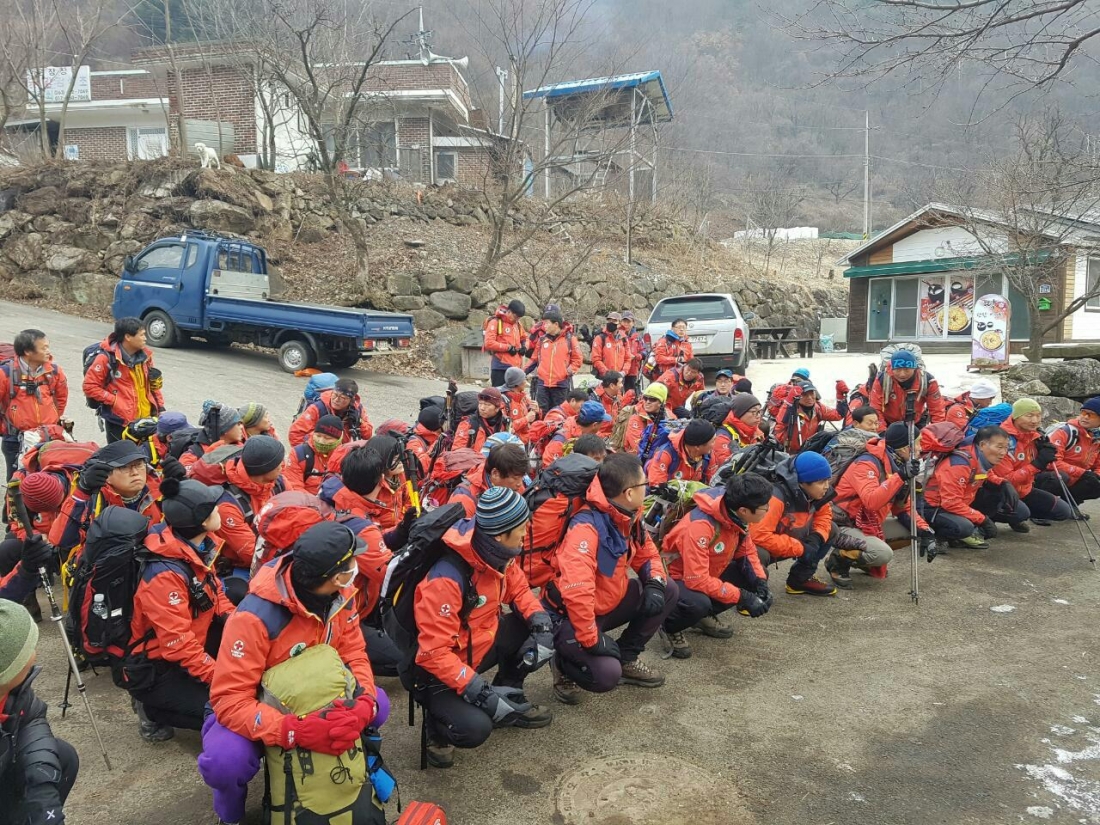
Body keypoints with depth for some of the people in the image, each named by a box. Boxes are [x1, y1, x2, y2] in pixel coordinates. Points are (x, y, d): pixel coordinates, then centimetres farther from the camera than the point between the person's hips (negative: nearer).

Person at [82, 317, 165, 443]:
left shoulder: (145, 355, 6)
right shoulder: (107, 358, -13)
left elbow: (153, 385, 16)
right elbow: (89, 386, -10)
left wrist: (160, 407, 10)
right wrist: (114, 401, -14)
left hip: (146, 418, 6)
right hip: (119, 420, -5)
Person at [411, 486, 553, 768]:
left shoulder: (495, 553, -11)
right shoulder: (446, 578, -34)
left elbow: (518, 589, 7)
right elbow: (433, 653, -31)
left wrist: (541, 621, -12)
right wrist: (480, 692, -32)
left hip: (481, 642, 8)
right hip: (439, 668, -7)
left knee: (540, 627, -7)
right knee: (475, 727, -29)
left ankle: (509, 698, 12)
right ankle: (439, 723, 6)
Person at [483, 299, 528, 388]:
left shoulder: (518, 324, 14)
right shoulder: (495, 322, -7)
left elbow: (524, 338, 31)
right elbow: (488, 343, -16)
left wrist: (524, 346, 7)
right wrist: (508, 347, -15)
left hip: (515, 368, 7)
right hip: (500, 368, -7)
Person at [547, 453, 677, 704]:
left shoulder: (628, 517, -4)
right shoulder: (586, 526, -32)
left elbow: (647, 554, 12)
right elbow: (575, 591, -40)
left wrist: (655, 584, -9)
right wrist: (592, 639, -32)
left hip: (609, 604, 8)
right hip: (571, 616, -8)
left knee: (669, 592, -1)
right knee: (607, 675, -26)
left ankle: (626, 658, 11)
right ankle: (565, 664, 7)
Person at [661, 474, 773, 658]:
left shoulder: (736, 516, -12)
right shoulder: (700, 526, -36)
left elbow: (746, 552, 4)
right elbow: (697, 580, -37)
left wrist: (760, 581, -14)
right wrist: (742, 597, -33)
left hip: (710, 572, 8)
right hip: (675, 579, -8)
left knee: (758, 575, -2)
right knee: (698, 603, -38)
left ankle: (707, 615, 10)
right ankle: (670, 627, -4)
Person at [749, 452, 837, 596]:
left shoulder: (813, 492, -10)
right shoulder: (777, 496, -33)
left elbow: (824, 513, 9)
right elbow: (759, 535, -38)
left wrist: (817, 536, -14)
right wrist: (800, 549, -30)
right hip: (756, 546, -8)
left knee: (830, 529, 1)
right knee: (759, 556, -41)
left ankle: (801, 579, 10)